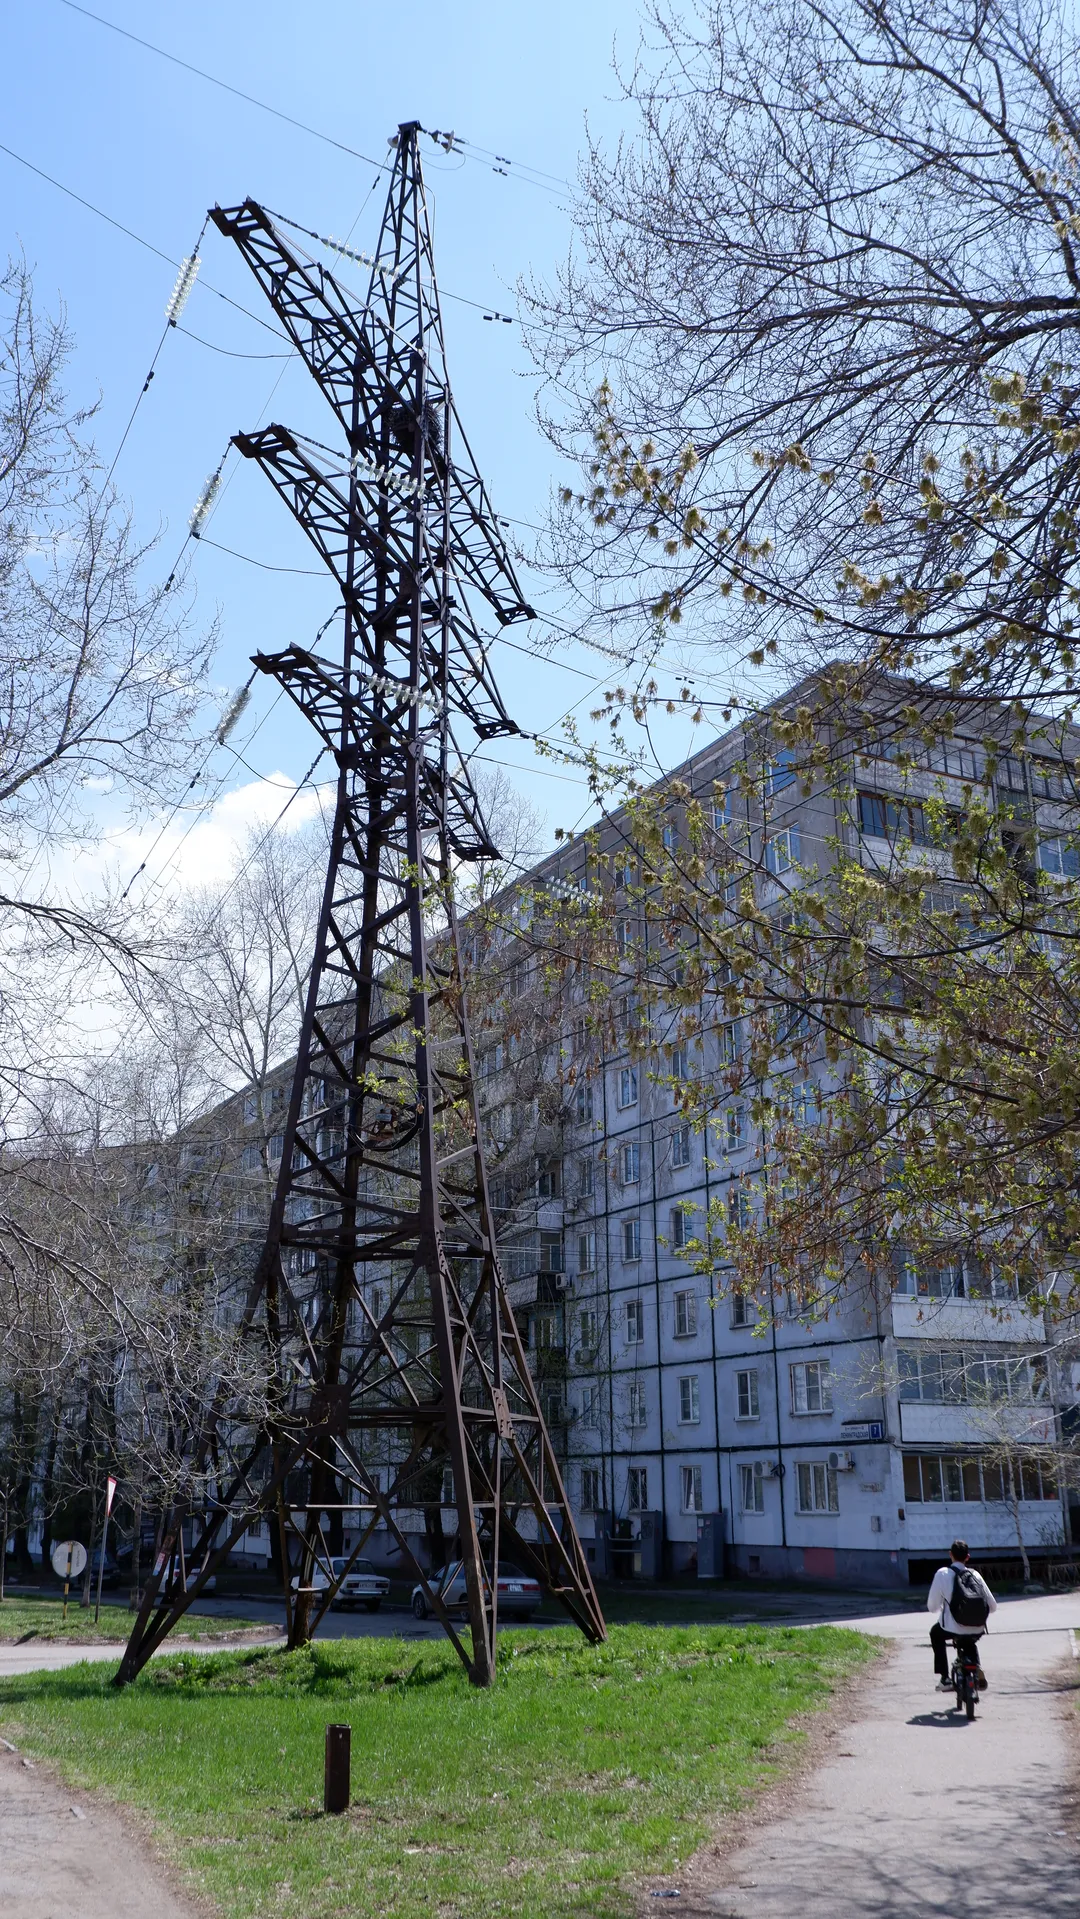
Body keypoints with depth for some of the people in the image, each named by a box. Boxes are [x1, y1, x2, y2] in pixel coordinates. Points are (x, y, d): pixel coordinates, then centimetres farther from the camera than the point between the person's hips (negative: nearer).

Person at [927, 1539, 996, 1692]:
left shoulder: (942, 1574, -6)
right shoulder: (974, 1574, 2)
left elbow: (932, 1607, -4)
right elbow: (992, 1606, 2)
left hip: (953, 1629, -3)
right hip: (977, 1631, 3)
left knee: (936, 1633, 32)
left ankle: (944, 1679, 21)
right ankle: (978, 1668, 16)